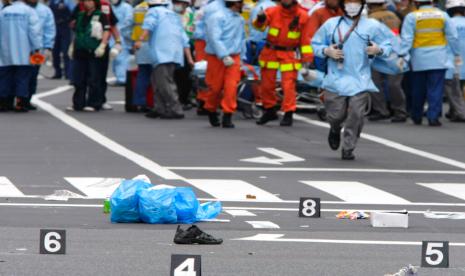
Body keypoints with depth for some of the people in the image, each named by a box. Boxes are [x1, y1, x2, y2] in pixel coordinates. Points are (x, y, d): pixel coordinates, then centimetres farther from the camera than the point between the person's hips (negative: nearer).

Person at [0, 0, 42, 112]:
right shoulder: (29, 11, -3)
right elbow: (34, 31, -9)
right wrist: (36, 48, -5)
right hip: (23, 55, -3)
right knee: (22, 78, -1)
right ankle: (20, 104, -6)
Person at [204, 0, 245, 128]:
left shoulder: (240, 19, 13)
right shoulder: (218, 17, -11)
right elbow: (215, 39, -20)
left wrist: (242, 57, 17)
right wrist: (224, 56, -27)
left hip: (233, 58, 5)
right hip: (217, 58, -5)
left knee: (231, 87, -9)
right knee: (216, 87, 4)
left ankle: (227, 117, -6)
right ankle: (211, 111, 29)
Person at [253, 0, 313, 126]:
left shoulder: (302, 16, -5)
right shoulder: (273, 11, -5)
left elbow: (305, 39, 0)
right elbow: (259, 25, -20)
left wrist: (307, 58, -4)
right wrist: (260, 20, -44)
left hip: (290, 54, -2)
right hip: (270, 53, 2)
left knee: (288, 85, -8)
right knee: (267, 84, 10)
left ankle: (288, 114, 1)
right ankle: (269, 111, 28)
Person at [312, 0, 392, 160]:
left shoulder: (372, 26, 6)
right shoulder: (331, 24, 8)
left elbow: (387, 46, 9)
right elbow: (315, 44, 13)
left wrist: (378, 50, -14)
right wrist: (327, 51, -7)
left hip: (360, 80, 0)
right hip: (336, 79, 1)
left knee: (356, 115, -9)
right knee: (335, 115, 0)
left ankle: (348, 149, 5)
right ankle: (335, 130, 36)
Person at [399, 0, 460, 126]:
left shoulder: (411, 17, -2)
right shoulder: (442, 15, 3)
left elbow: (406, 38, -8)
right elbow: (452, 36, 5)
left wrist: (402, 55, -8)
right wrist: (457, 54, 12)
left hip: (419, 60, 0)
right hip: (438, 59, 0)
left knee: (418, 90, 11)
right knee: (436, 90, -1)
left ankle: (416, 117, 21)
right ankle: (433, 117, -8)